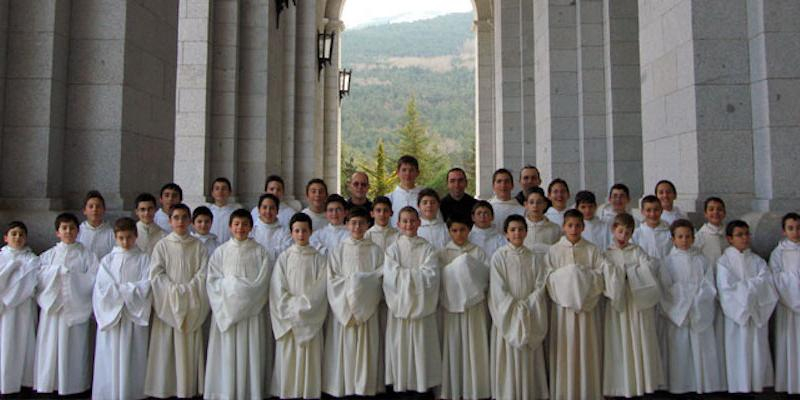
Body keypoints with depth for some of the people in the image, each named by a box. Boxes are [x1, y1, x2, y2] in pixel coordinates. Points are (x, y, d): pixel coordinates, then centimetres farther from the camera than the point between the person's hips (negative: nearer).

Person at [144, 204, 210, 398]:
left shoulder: (198, 246, 5)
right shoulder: (162, 245, 3)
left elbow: (203, 274, -1)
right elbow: (156, 274, -3)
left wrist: (187, 289, -13)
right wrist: (174, 290, -13)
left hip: (192, 303, 1)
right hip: (167, 303, 0)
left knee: (189, 348, 2)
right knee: (166, 347, 1)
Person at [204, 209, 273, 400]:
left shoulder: (260, 252, 3)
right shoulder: (221, 251, 7)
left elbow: (261, 283, -3)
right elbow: (213, 281, 2)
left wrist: (234, 286, -8)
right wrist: (231, 288, -12)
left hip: (252, 311, -1)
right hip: (226, 310, 1)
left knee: (251, 353, 0)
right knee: (227, 353, 1)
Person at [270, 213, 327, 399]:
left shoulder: (318, 259, 3)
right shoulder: (284, 258, 4)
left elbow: (320, 289, -3)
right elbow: (278, 290, -1)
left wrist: (303, 307, -11)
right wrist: (293, 309, -10)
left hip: (311, 319, 0)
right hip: (288, 319, 0)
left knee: (310, 360, 1)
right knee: (287, 358, 0)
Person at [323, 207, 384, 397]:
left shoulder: (376, 251, 5)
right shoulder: (337, 251, 6)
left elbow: (379, 282, 0)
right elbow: (333, 281, 0)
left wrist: (354, 280, -8)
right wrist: (353, 282, -10)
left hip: (368, 310, 0)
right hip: (343, 310, 0)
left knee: (366, 351, 1)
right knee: (344, 350, -1)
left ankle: (365, 387, 9)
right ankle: (344, 388, 7)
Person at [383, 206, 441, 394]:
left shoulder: (428, 249, 4)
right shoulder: (393, 249, 4)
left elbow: (431, 276, -8)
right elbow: (391, 276, -8)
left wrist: (404, 274, -8)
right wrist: (417, 274, -8)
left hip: (422, 306, 0)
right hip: (399, 306, 0)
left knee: (422, 348, 2)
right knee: (400, 348, 1)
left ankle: (422, 385, 11)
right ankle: (400, 384, 11)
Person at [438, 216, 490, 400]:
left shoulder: (477, 252, 5)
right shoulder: (443, 253, 6)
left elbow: (487, 274, -1)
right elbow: (440, 277, -4)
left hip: (474, 303, 0)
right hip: (451, 302, 0)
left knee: (473, 343, 2)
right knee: (453, 343, 2)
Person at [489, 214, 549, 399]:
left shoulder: (535, 258, 6)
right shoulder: (499, 257, -2)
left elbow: (540, 287, 0)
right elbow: (498, 290, -7)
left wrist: (526, 307, -11)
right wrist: (516, 310, -13)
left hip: (531, 319, 2)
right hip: (507, 316, -2)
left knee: (529, 361, 4)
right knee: (508, 359, 0)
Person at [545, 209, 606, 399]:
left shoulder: (592, 250, 5)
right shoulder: (553, 251, 4)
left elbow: (602, 275, -4)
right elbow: (549, 279, -4)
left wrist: (582, 274, -15)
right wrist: (566, 275, -15)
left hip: (587, 306, 1)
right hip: (562, 306, -1)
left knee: (587, 349, 4)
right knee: (564, 349, 1)